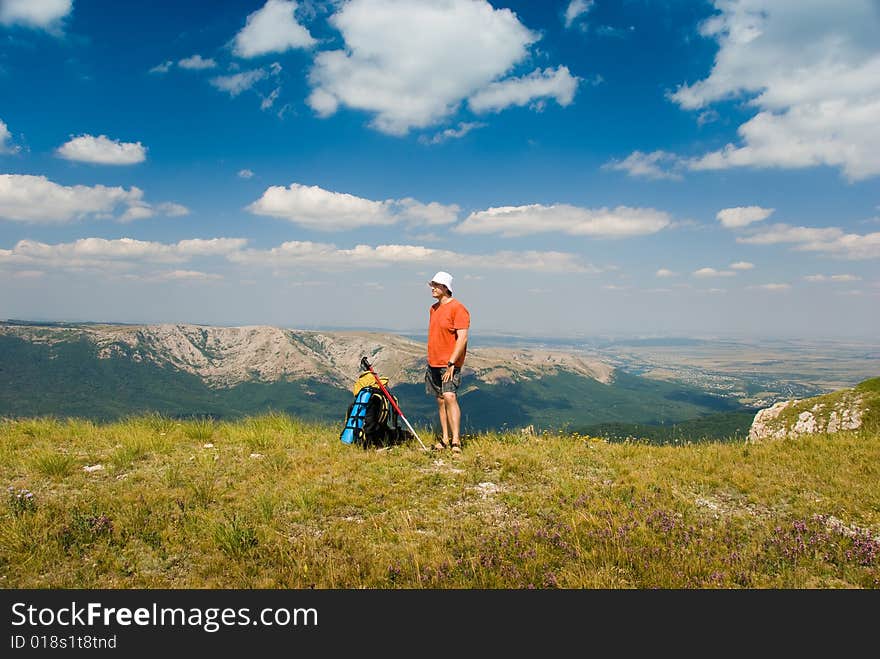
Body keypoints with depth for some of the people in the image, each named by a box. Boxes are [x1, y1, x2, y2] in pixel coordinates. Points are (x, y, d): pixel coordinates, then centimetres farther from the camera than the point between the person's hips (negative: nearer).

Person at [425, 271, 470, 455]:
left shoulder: (458, 309, -11)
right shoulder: (433, 308, 15)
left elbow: (462, 338, -17)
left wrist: (451, 363, -21)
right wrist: (430, 360, 18)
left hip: (450, 363, -8)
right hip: (433, 363, 8)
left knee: (450, 397, -19)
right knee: (440, 400, 9)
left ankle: (456, 441, -19)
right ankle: (445, 439, 16)